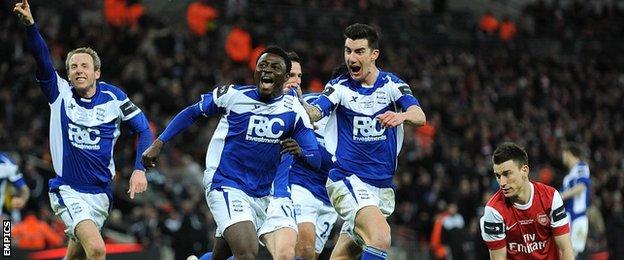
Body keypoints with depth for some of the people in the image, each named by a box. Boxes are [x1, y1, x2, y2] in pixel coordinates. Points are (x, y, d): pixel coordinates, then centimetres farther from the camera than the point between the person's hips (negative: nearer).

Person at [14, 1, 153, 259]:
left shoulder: (113, 97, -2)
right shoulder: (60, 94, -5)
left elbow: (143, 130, 5)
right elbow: (42, 57, -19)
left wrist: (139, 169, -8)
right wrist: (30, 25, -35)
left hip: (101, 192, 3)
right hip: (68, 191, -3)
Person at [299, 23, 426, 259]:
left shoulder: (391, 84, 1)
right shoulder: (339, 87, -3)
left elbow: (420, 116, -14)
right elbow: (314, 113, -20)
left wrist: (402, 115, -37)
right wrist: (298, 101, -42)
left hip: (382, 185, 4)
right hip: (347, 179, -4)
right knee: (381, 238, -27)